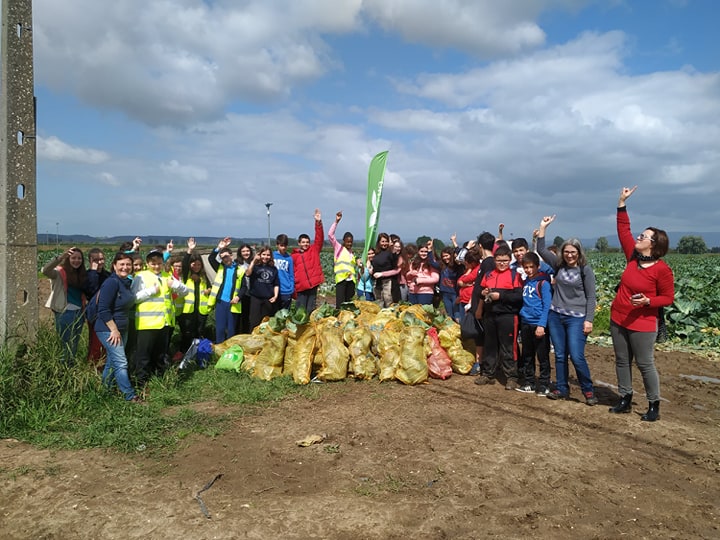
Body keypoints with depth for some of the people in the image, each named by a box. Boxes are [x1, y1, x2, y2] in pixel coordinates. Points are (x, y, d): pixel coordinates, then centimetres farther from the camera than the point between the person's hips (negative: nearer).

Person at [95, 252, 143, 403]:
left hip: (121, 329, 9)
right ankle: (130, 396, -7)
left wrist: (120, 329, 18)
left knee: (112, 362, 16)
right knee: (121, 363, -10)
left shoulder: (127, 282, 10)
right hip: (109, 330, -9)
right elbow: (103, 309, -21)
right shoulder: (111, 283, -17)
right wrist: (114, 330, -20)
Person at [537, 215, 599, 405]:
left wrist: (589, 320, -11)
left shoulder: (585, 270, -4)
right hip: (555, 316, 4)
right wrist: (543, 227, 2)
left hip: (576, 318, -4)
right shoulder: (559, 265, 6)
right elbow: (541, 250, 6)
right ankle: (562, 389, 19)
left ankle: (588, 390, 9)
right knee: (560, 355, 9)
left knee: (577, 357, -9)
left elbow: (591, 297, -4)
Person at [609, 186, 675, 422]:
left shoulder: (662, 269, -15)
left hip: (642, 325, -6)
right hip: (618, 320, 7)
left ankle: (654, 406, 15)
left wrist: (647, 301, -25)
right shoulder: (633, 257, 0)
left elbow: (668, 298, -7)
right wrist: (622, 202, 2)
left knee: (645, 364, 2)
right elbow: (623, 230, 6)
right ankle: (625, 400, 24)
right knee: (622, 361, 13)